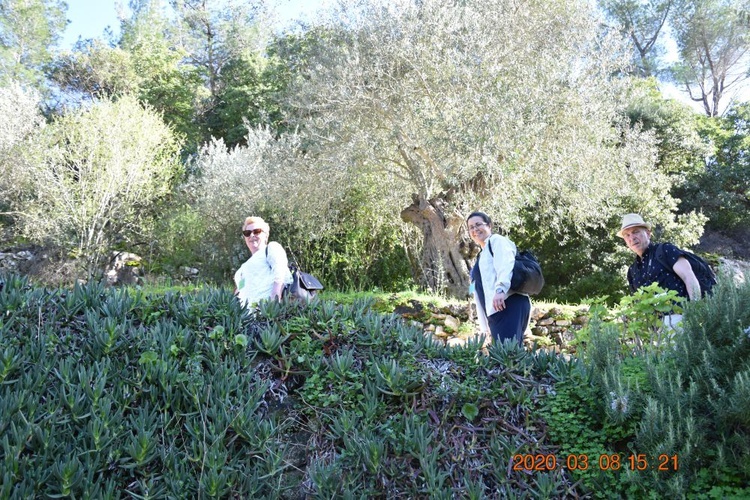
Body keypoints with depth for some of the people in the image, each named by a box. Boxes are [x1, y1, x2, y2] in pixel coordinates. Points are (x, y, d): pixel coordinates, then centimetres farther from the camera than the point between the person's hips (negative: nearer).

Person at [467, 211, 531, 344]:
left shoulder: (497, 240, 8)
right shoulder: (482, 255, 32)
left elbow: (506, 264, -14)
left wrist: (500, 289, -32)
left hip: (509, 304, -9)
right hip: (495, 310, 9)